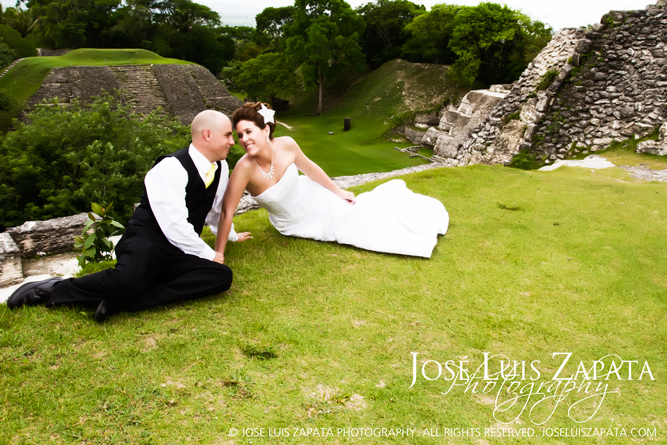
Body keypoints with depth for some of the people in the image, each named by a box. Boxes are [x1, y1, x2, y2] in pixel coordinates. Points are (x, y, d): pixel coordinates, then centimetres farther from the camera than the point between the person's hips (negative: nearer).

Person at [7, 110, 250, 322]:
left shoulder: (221, 168, 9)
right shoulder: (171, 168, -15)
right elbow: (175, 228, -21)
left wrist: (232, 235, 42)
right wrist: (209, 254, -10)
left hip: (178, 254, 7)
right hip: (146, 241, -7)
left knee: (222, 276, -23)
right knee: (129, 279, -40)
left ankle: (123, 299, -23)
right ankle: (55, 289, -8)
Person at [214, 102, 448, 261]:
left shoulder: (286, 144, -26)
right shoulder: (245, 167, -36)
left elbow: (309, 168, -7)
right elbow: (227, 211, -33)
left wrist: (338, 191, 4)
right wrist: (218, 254, -32)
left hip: (313, 197, 2)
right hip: (295, 223, -2)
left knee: (360, 208, 10)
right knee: (361, 225, 6)